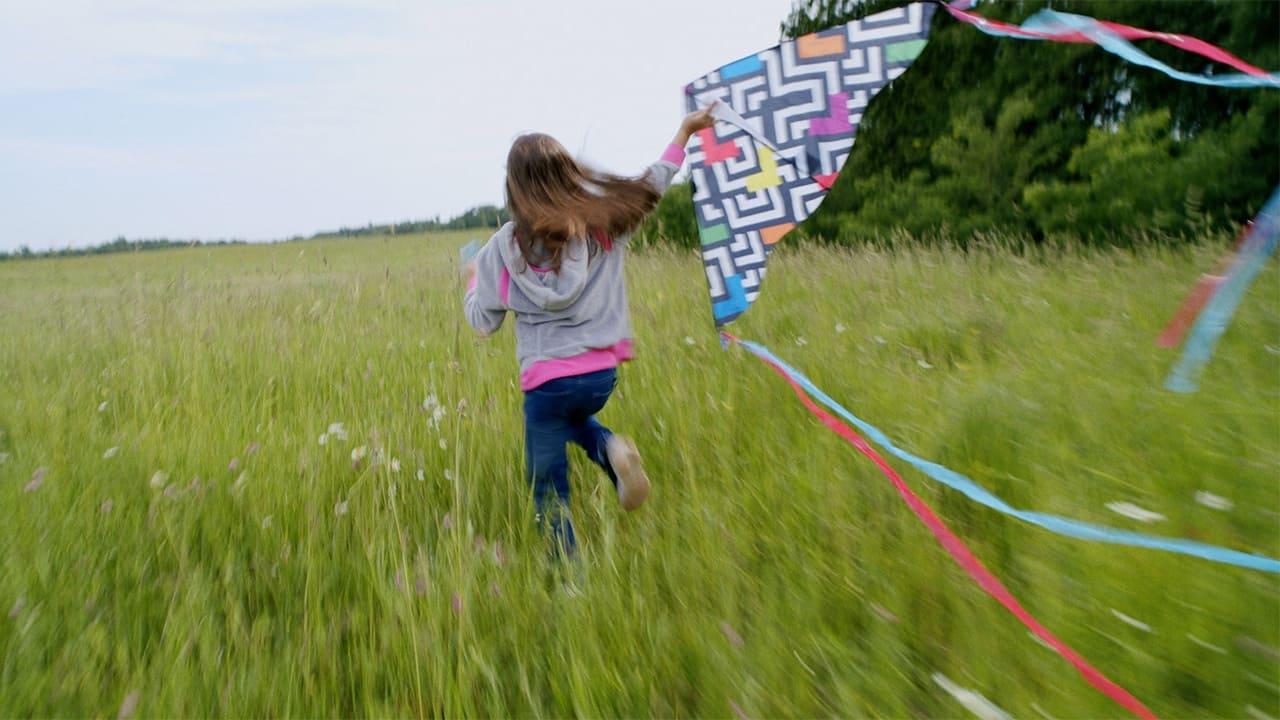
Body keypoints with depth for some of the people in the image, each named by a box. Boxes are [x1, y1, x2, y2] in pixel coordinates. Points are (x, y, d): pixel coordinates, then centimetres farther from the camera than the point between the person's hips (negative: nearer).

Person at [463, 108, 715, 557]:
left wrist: (472, 280, 22)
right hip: (602, 372, 4)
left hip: (548, 379, -3)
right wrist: (686, 128, 28)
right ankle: (611, 450, 3)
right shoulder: (603, 215, -1)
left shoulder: (506, 244, -6)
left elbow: (483, 322, 2)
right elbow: (653, 183, 16)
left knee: (549, 488, 12)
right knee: (571, 419, 34)